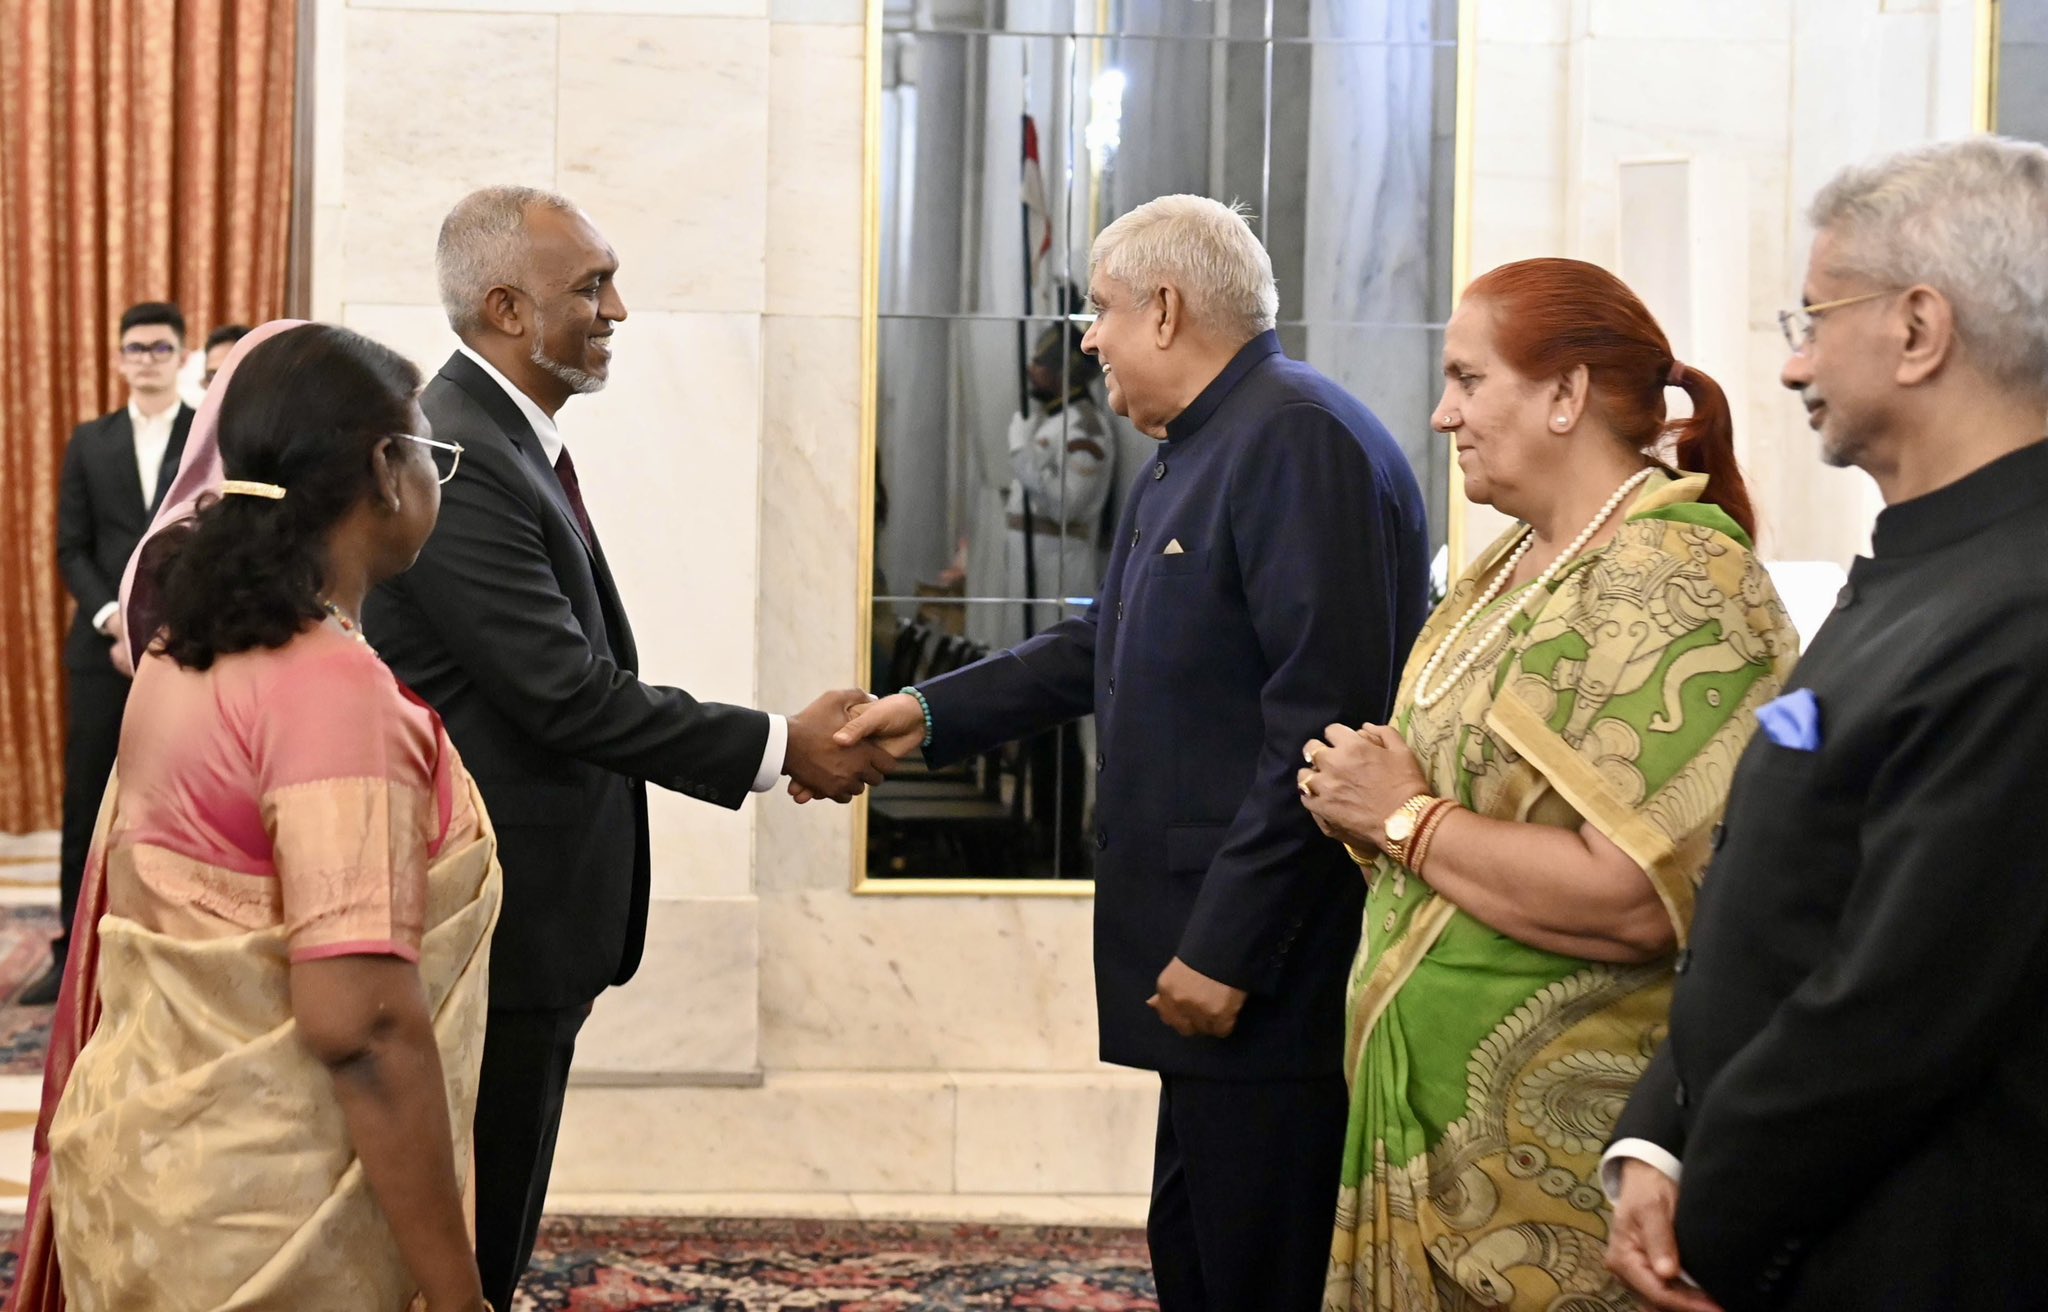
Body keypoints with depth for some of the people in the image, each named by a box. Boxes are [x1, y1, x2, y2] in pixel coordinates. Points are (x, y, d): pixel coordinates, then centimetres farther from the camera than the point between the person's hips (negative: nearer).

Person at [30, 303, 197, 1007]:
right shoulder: (90, 442, 11)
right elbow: (72, 549, 6)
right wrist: (114, 619, -11)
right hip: (101, 646, 2)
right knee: (86, 803, 2)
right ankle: (73, 954, 8)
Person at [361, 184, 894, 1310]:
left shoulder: (513, 442, 12)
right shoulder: (457, 458, -20)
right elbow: (567, 694, -23)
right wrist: (777, 746, -17)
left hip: (531, 918, 10)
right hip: (495, 920, -10)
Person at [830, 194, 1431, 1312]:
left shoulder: (1300, 441, -17)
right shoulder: (1188, 458, 17)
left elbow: (1325, 725, -23)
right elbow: (1101, 650, 24)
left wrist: (1226, 949, -22)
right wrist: (930, 716, 15)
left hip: (1274, 984, -10)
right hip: (1204, 949, 11)